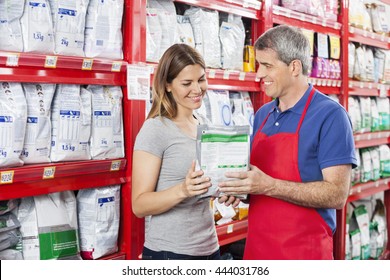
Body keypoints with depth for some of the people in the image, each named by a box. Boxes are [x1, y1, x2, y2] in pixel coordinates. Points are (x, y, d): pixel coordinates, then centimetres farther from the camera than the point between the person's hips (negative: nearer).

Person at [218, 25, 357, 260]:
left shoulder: (330, 115, -12)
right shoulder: (262, 115, 8)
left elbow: (337, 194, -19)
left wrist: (269, 186, -24)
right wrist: (238, 187, -4)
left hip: (304, 250, -6)